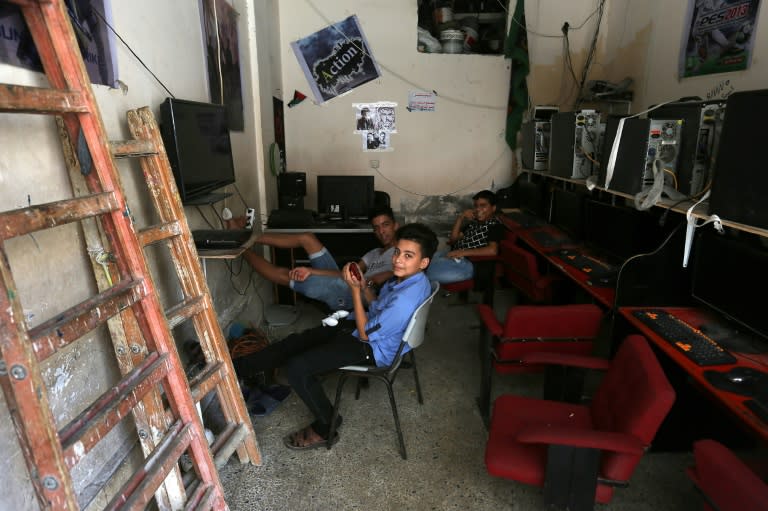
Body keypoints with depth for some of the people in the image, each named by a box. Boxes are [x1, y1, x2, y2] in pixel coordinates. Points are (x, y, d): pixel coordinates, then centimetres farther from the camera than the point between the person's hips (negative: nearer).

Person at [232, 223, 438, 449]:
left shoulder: (406, 299, -33)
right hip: (369, 326, 9)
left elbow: (366, 334, -22)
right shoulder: (407, 277, -4)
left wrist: (355, 290, -21)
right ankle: (237, 367, 17)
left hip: (373, 348, -9)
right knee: (294, 342, 5)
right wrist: (362, 284, -6)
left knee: (296, 368, -17)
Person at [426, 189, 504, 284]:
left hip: (468, 263, -8)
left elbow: (492, 250, -23)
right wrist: (460, 218, 5)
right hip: (454, 254, 8)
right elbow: (453, 239, 18)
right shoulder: (474, 221, 19)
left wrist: (462, 252, -24)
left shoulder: (495, 225, -6)